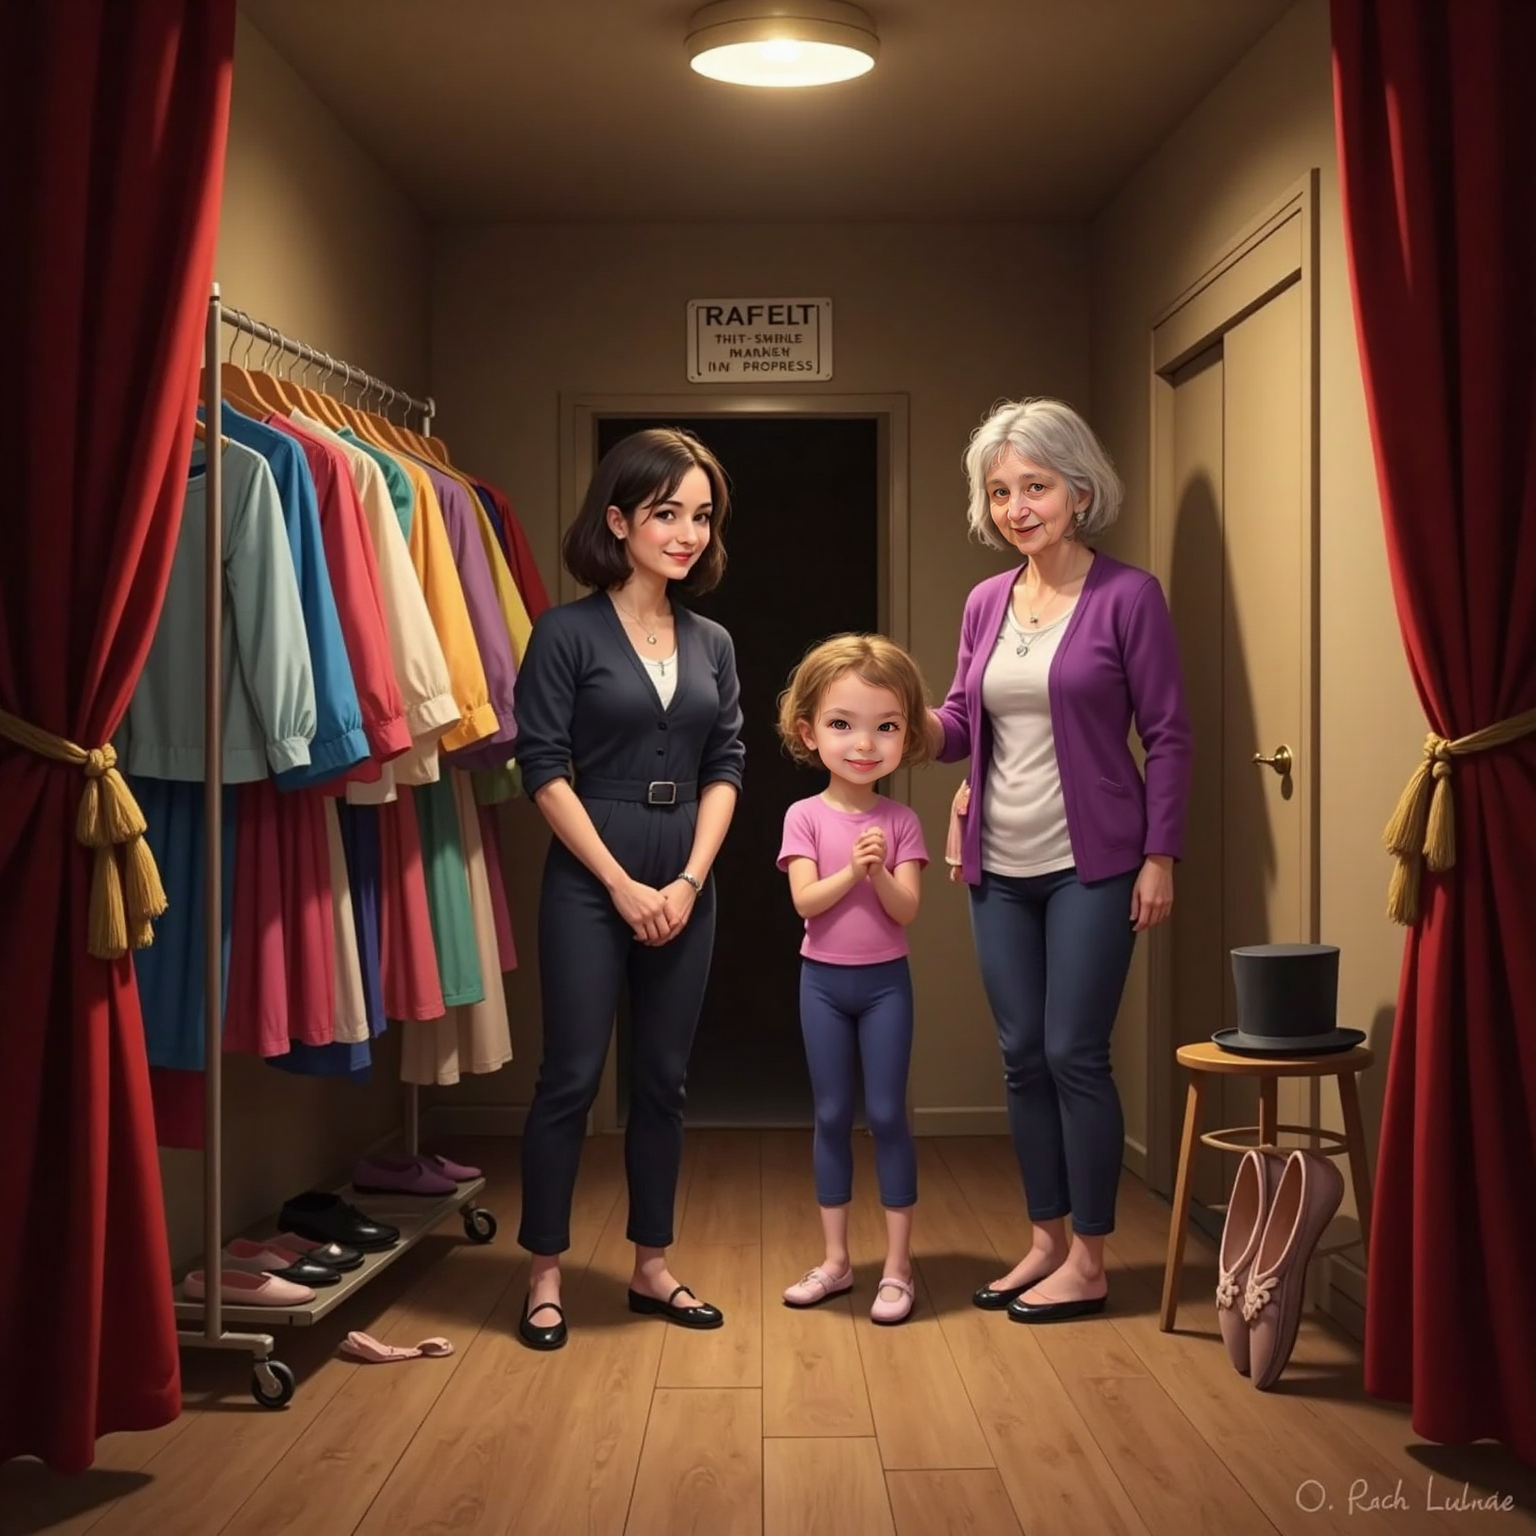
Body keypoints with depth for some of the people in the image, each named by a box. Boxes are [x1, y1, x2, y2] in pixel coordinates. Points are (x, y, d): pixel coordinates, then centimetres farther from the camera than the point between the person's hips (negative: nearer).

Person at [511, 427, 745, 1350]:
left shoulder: (713, 643, 8)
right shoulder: (569, 633, -6)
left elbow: (726, 766, 7)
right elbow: (544, 768, -10)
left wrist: (689, 879, -5)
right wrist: (623, 884, -12)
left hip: (686, 884, 5)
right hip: (591, 879, -5)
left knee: (665, 1077, 11)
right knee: (572, 1076, 0)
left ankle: (652, 1267, 23)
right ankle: (546, 1276, 12)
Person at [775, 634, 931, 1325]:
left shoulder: (901, 821, -3)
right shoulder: (805, 816, -5)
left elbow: (906, 909, -11)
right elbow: (805, 901, -13)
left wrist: (880, 873, -28)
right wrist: (851, 869, -27)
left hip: (884, 981, -1)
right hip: (822, 980, 1)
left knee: (886, 1114, 1)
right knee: (831, 1116, 8)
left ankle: (898, 1266, 10)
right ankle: (835, 1259, 19)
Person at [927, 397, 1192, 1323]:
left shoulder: (1127, 595, -7)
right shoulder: (986, 603, 8)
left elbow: (1168, 735, -6)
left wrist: (1160, 857, -11)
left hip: (1091, 864, -5)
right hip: (999, 867, 6)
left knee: (1075, 1055, -3)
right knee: (1022, 1058, 10)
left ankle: (1088, 1262, 10)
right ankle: (1048, 1241, 24)